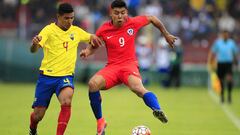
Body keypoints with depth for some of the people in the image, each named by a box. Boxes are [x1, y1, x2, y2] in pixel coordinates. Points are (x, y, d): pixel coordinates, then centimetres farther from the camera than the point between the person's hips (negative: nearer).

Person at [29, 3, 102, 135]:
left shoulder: (76, 31, 4)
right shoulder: (49, 30, -9)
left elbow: (91, 37, 23)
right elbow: (33, 50, -22)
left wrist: (93, 38, -2)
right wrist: (34, 43, -47)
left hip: (66, 76, 2)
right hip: (47, 76, -2)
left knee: (66, 101, -31)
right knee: (38, 115, 4)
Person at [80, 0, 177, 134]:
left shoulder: (133, 23, -3)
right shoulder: (104, 30, -2)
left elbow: (152, 18, 15)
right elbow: (93, 47, 14)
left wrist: (167, 35, 23)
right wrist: (87, 52, -9)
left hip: (129, 64, -2)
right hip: (112, 67, 2)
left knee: (137, 87, -36)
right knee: (93, 83, -26)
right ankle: (100, 121, -10)